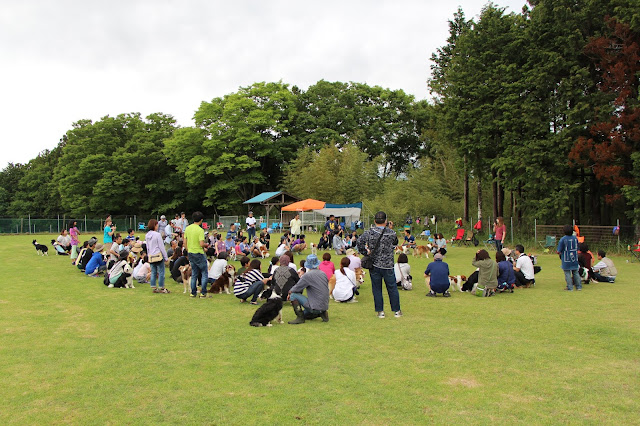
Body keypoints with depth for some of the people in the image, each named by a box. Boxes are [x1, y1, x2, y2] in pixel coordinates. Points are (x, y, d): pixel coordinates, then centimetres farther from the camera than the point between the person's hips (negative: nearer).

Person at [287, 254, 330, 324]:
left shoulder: (307, 275, -14)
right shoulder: (323, 274, 8)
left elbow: (297, 288, -9)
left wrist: (290, 292, 13)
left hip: (315, 306, -8)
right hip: (325, 306, 8)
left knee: (293, 295, -3)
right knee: (304, 314, 29)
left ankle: (300, 318, -4)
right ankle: (322, 313, 10)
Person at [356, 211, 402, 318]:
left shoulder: (369, 233, -8)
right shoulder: (392, 233, -4)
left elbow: (360, 242, -17)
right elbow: (395, 244, 13)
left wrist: (365, 252, -6)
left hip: (374, 265, 0)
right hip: (388, 265, 0)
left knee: (376, 289, 10)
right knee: (392, 288, 12)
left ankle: (380, 311, 13)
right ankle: (397, 310, 20)